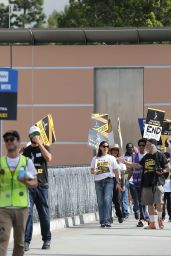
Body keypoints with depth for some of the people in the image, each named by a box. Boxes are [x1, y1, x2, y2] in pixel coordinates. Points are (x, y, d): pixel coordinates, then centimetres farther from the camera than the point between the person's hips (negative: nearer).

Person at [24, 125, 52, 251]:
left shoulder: (45, 148, 7)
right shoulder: (26, 150, 10)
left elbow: (48, 158, -15)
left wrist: (39, 143, -15)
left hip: (42, 185, 0)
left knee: (44, 214, 5)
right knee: (27, 212, -9)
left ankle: (47, 240, 16)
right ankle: (26, 241, -10)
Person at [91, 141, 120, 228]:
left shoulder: (111, 158, 10)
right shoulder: (95, 159, 13)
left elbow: (116, 171, 12)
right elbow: (92, 170, 13)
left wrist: (117, 182, 10)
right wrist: (94, 171, -11)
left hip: (109, 180, -2)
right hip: (98, 181, 2)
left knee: (107, 200, -16)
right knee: (100, 202, 1)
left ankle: (107, 221, -19)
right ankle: (102, 221, 5)